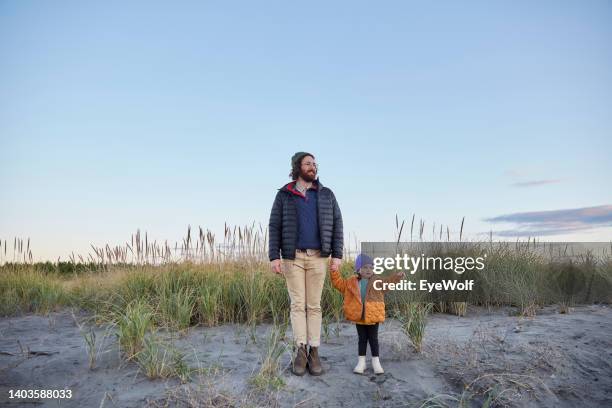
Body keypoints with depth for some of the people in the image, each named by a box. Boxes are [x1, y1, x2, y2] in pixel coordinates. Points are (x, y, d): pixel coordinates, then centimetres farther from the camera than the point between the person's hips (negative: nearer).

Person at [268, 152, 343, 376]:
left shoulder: (326, 194, 5)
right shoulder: (283, 195, 1)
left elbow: (336, 225, 2)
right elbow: (275, 227, -1)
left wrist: (337, 255, -6)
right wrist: (274, 257, -10)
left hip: (318, 257, 1)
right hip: (292, 257, -1)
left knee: (314, 305, 3)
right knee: (297, 304, -3)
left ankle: (313, 353, 7)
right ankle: (301, 351, -1)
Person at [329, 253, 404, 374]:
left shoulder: (377, 281, 1)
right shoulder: (351, 282, 2)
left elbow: (388, 283, 3)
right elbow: (339, 283, 6)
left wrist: (396, 277, -12)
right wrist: (334, 272, -2)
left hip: (373, 316, -1)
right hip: (359, 316, 1)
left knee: (373, 339, 9)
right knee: (362, 339, 11)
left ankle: (376, 362, 18)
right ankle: (361, 362, 20)